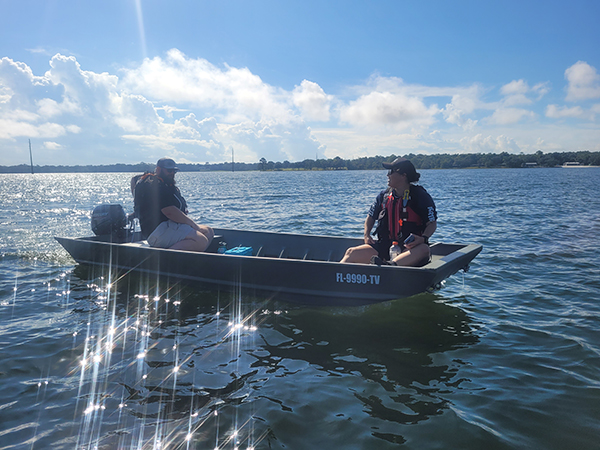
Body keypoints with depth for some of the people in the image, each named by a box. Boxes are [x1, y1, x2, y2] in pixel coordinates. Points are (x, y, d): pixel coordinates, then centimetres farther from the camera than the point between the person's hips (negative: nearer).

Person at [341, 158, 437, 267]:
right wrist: (367, 235, 4)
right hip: (384, 247, 4)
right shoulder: (384, 195, 10)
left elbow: (432, 223, -5)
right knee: (351, 253, -13)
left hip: (410, 247, -4)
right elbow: (371, 217, 22)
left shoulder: (420, 196, -3)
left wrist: (423, 238, -24)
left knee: (423, 250, -39)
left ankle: (391, 264, -60)